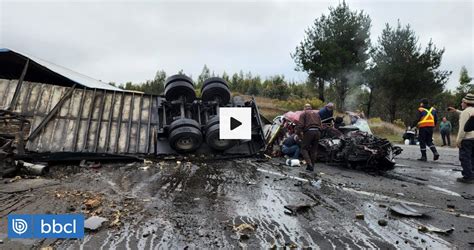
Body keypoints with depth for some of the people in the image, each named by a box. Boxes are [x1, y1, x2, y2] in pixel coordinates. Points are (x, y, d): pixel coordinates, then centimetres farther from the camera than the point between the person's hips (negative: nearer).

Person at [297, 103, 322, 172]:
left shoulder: (304, 113, 10)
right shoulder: (316, 114, 27)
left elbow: (300, 124, -4)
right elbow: (320, 124, 19)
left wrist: (301, 132, 8)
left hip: (309, 131, -5)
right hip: (317, 132, 5)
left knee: (304, 148, 0)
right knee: (314, 150, 10)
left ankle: (309, 164, -17)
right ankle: (312, 166, 12)